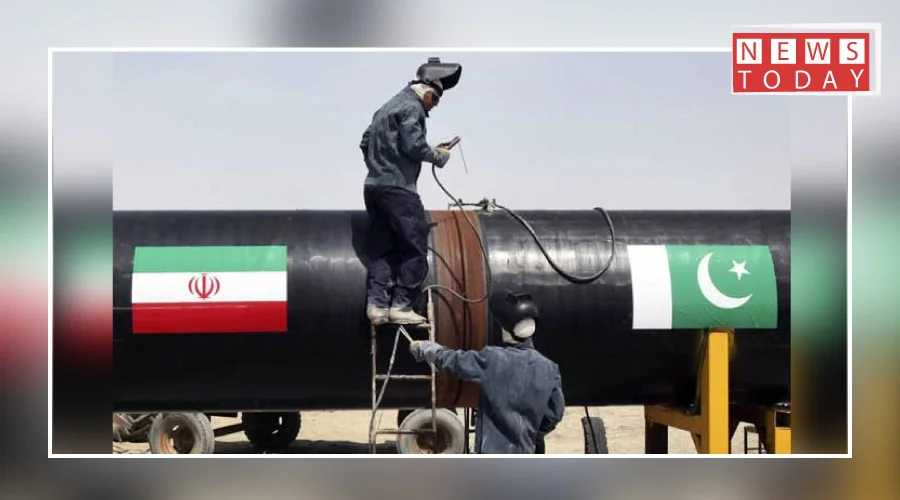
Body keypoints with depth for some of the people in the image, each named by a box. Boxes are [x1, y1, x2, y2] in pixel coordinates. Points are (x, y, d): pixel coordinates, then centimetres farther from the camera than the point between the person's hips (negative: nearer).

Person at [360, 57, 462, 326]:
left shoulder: (387, 107, 22)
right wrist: (439, 156, -2)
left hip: (373, 186, 9)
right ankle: (401, 306, -7)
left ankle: (377, 304, 1)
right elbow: (414, 146, -16)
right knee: (415, 247, -5)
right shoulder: (412, 106, -6)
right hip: (398, 187, -9)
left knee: (381, 249, 9)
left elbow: (365, 143, 23)